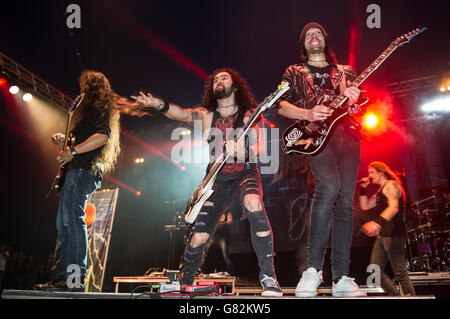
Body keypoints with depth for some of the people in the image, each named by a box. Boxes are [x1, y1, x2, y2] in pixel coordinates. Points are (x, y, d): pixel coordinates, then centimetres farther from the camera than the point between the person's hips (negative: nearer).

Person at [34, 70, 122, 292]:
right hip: (76, 173, 11)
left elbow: (103, 136, -21)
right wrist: (64, 139, 19)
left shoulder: (98, 108, -4)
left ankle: (76, 278, -20)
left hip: (82, 171, -11)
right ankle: (65, 276, 13)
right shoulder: (90, 109, 28)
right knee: (63, 223, 10)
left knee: (73, 220, -18)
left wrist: (73, 151, -22)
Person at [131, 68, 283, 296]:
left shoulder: (250, 115, 2)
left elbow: (261, 148, -9)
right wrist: (159, 105, -35)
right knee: (199, 238, -8)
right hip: (217, 178, 2)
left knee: (253, 203, -37)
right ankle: (185, 282, 23)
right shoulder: (206, 115, 6)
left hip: (245, 174, -2)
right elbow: (182, 114, -14)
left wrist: (241, 151, -30)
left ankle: (268, 277, -29)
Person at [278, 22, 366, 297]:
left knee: (345, 200, -7)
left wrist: (352, 98, -5)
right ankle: (313, 269, -23)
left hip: (346, 133, 3)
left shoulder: (345, 72, 27)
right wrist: (308, 114, -10)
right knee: (329, 186, -29)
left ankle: (341, 278, -5)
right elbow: (281, 105, 10)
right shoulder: (294, 72, 21)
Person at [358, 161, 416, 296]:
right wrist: (363, 188, 17)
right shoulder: (380, 191, 23)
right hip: (382, 235, 10)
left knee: (400, 273, -10)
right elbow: (365, 206, 27)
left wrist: (377, 222, -35)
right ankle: (397, 296, 10)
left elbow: (393, 207, -22)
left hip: (393, 234, -10)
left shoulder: (391, 185, -6)